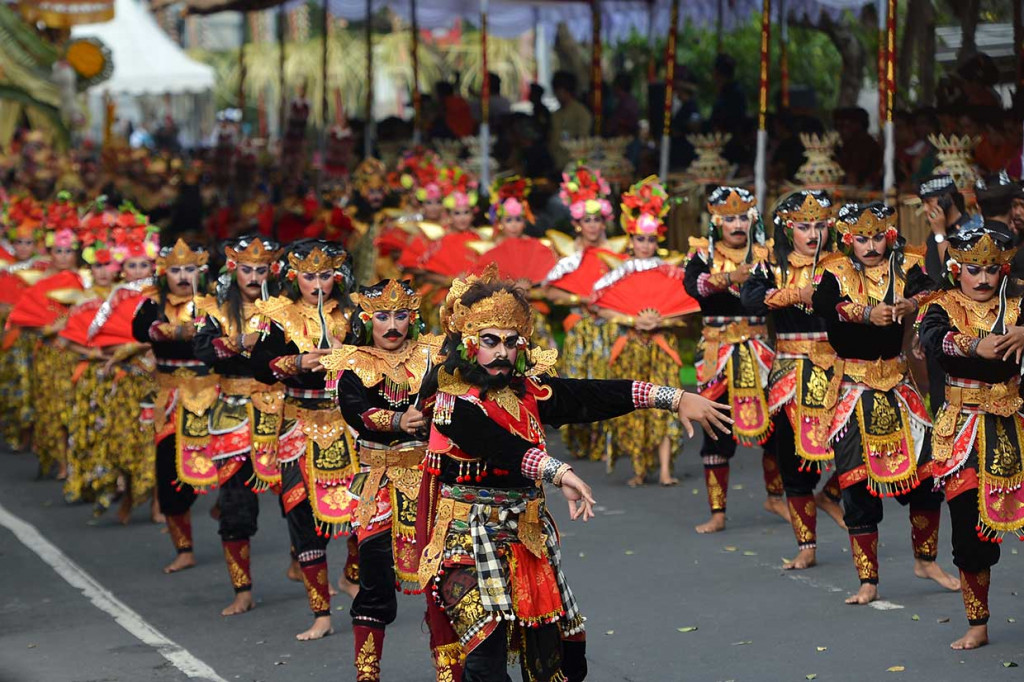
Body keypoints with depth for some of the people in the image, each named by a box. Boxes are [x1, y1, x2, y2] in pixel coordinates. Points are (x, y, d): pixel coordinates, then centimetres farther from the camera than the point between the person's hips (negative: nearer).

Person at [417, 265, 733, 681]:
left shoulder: (530, 391, 7)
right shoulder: (455, 404, -13)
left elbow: (596, 397, 3)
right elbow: (500, 446, -29)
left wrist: (677, 399, -2)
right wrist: (558, 474, -44)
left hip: (528, 534, 6)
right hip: (472, 536, -6)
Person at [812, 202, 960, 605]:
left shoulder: (904, 268, 3)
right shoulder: (837, 273, -1)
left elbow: (930, 294, -18)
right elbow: (822, 303, -23)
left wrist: (910, 305, -39)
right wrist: (866, 313, -37)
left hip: (897, 385, 2)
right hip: (854, 390, -2)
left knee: (926, 472, 2)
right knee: (857, 482, 0)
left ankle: (925, 560, 27)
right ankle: (868, 582, 11)